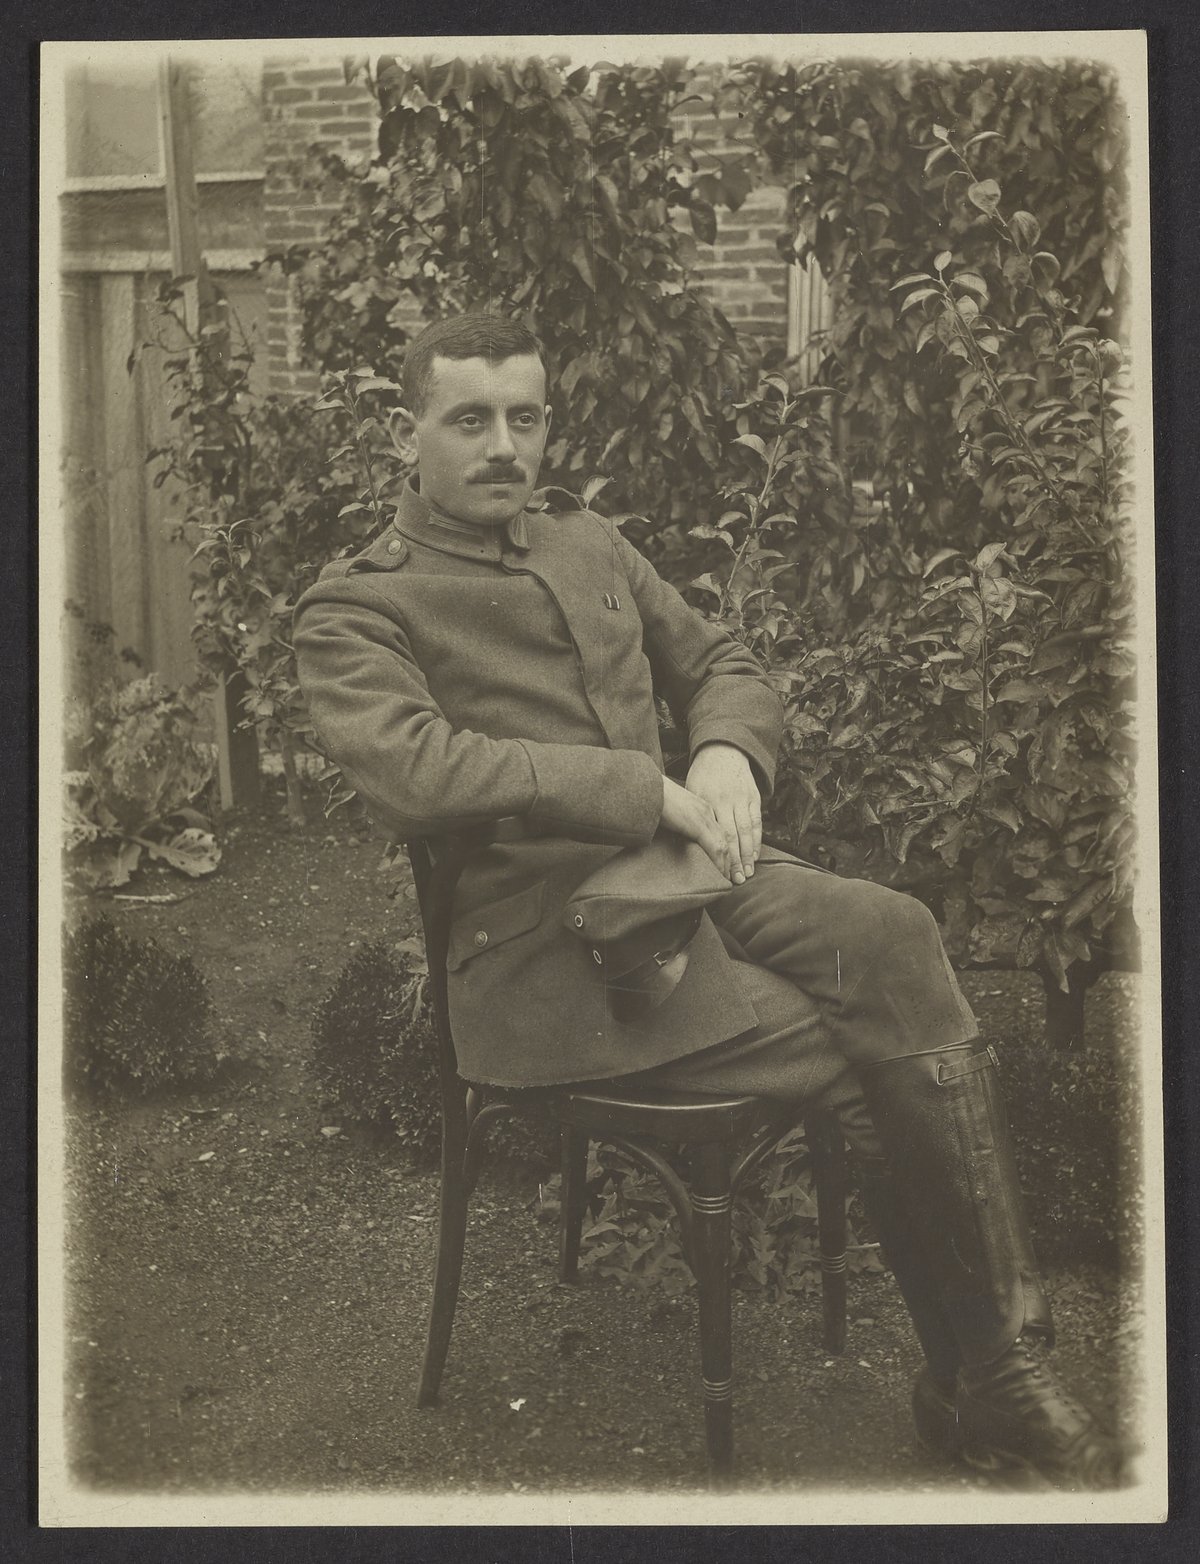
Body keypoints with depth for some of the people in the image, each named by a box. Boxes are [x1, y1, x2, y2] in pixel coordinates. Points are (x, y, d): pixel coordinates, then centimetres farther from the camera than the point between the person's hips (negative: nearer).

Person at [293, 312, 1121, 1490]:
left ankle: (994, 1373, -18)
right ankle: (978, 1379, 1)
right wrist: (651, 791, -20)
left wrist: (728, 755, 0)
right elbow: (409, 771, -20)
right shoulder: (352, 610, -2)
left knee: (898, 935, -23)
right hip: (543, 942, -6)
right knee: (871, 1063, -20)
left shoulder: (584, 542, 19)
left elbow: (721, 665, 24)